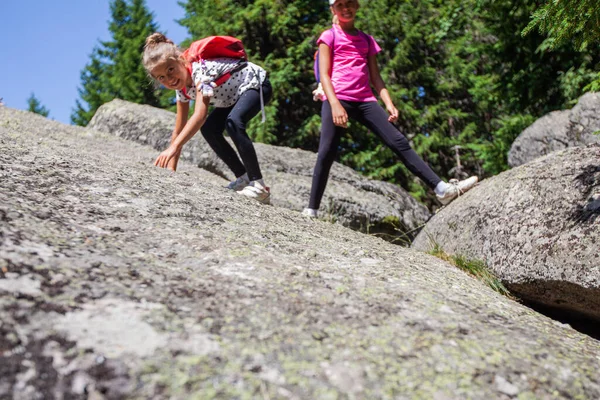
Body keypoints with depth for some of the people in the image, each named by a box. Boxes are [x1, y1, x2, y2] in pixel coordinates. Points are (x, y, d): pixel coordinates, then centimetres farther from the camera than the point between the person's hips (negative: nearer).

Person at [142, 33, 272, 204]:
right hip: (235, 96, 9)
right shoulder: (182, 89, -7)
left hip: (257, 84, -9)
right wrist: (170, 169, -8)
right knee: (209, 129, -5)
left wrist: (173, 148, -54)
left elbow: (200, 115, -47)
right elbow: (178, 131, -2)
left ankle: (258, 185, -25)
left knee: (233, 121, -32)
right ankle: (244, 178, 5)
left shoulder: (200, 69, -33)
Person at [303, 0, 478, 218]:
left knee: (399, 142, -6)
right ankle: (311, 210, -2)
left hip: (364, 100, 4)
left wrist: (389, 103, 4)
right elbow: (324, 75, -1)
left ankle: (442, 189, -11)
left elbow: (375, 77, 19)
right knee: (326, 153, -10)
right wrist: (335, 104, -15)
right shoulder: (329, 36, 9)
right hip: (337, 99, -3)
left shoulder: (367, 40, 22)